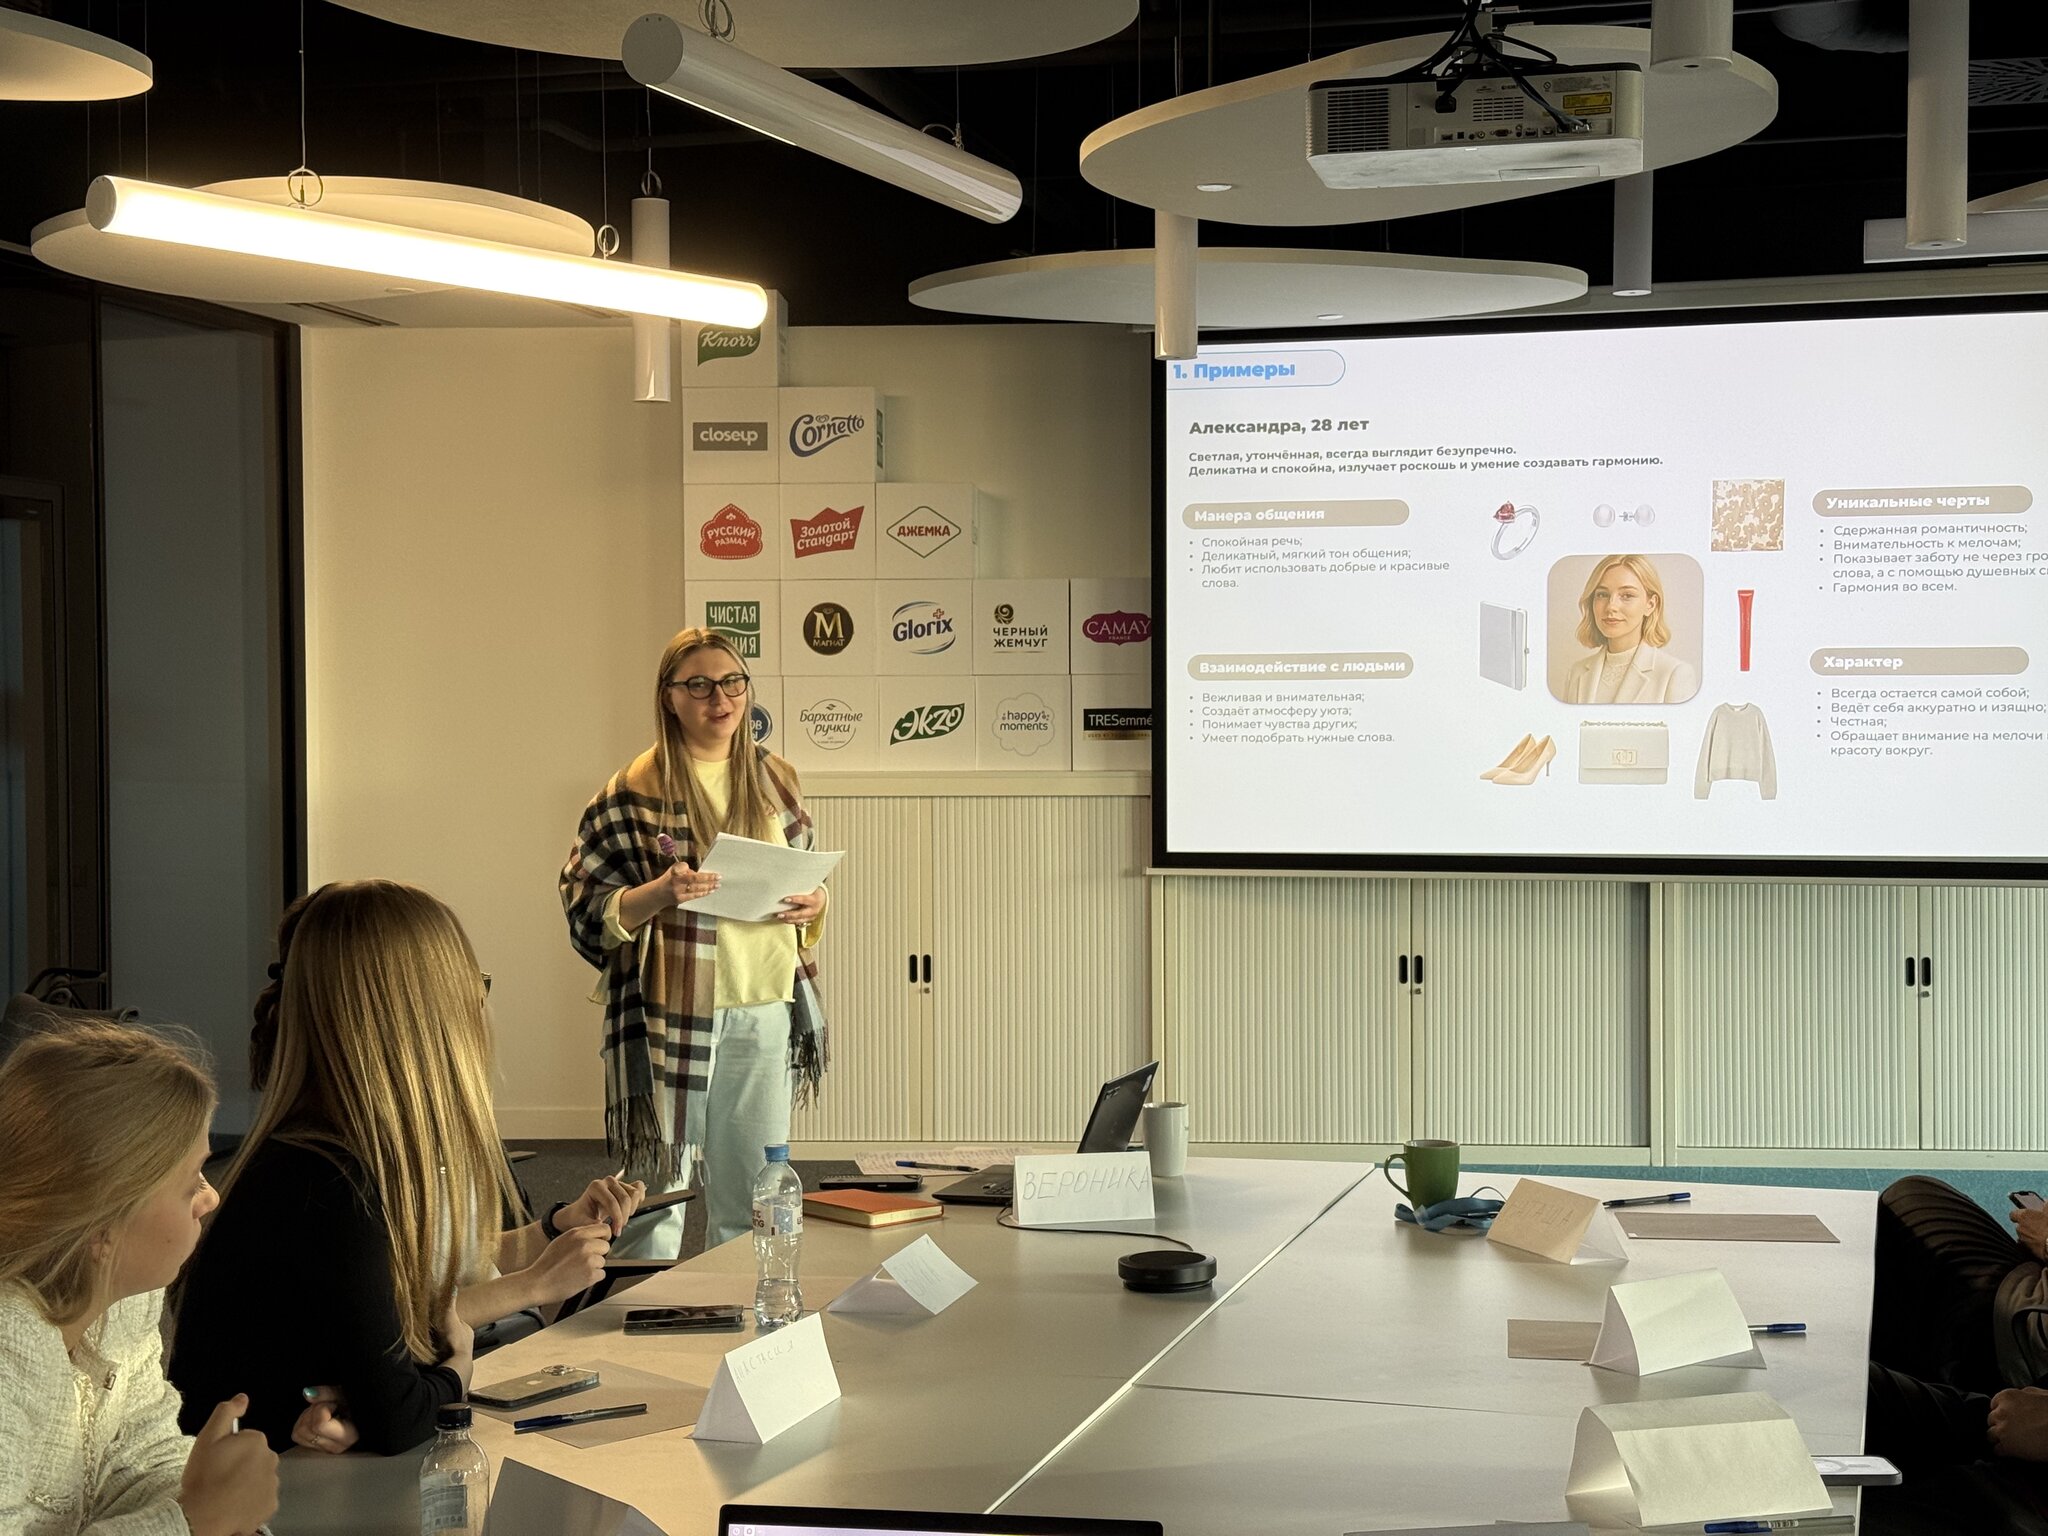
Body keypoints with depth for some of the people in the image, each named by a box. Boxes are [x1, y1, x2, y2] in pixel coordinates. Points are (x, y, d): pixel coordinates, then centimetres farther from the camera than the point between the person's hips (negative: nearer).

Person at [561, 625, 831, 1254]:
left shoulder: (775, 779, 11)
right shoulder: (635, 792, -3)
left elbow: (806, 876, 22)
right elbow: (588, 912, -3)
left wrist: (814, 905, 0)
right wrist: (658, 894, -20)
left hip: (765, 1009, 4)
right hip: (672, 1013, -4)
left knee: (755, 1201, 10)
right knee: (657, 1195, -1)